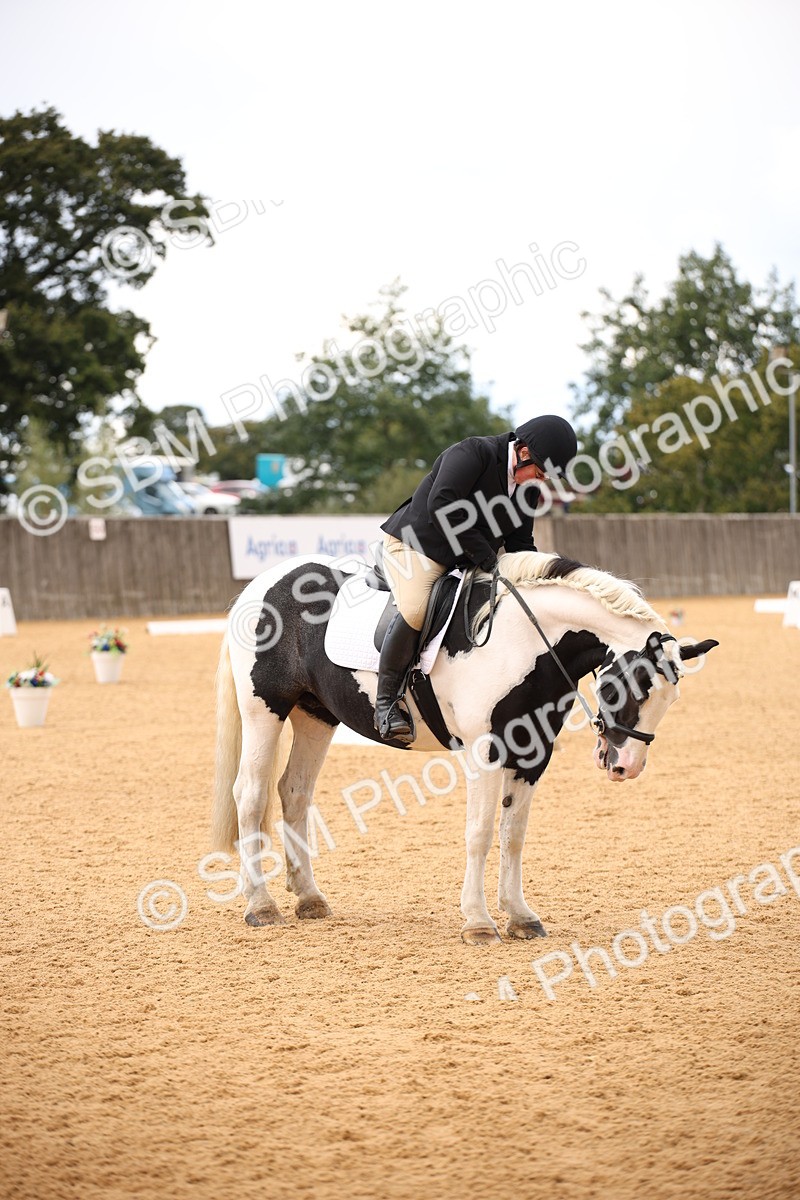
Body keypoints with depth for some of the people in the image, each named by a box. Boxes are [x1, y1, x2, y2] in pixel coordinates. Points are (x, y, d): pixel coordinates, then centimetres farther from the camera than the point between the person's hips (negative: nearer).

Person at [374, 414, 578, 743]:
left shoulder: (528, 487, 5)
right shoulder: (472, 453, -19)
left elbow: (520, 543, 11)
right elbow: (441, 506, -30)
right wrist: (483, 553, -27)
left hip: (467, 563, 8)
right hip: (414, 546, -8)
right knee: (415, 609, -31)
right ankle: (386, 701, -20)